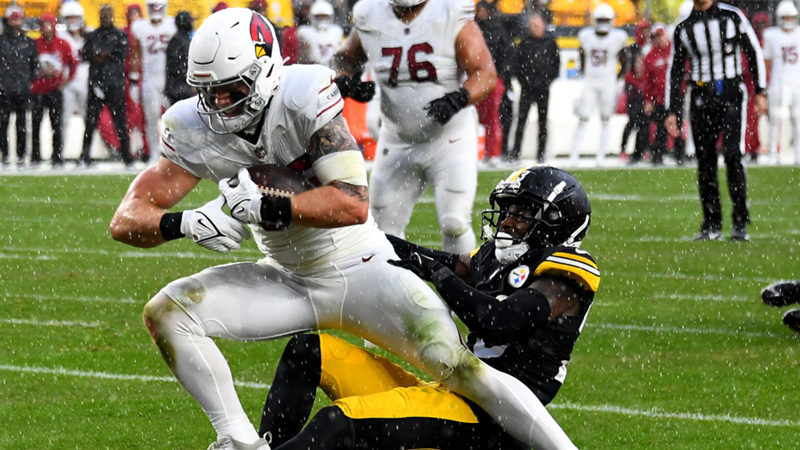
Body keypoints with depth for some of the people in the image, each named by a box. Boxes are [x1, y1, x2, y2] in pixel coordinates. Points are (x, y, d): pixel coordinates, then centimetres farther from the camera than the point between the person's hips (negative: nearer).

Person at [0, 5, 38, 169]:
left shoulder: (29, 43, 11)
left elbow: (35, 64, 14)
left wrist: (31, 81, 4)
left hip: (23, 90, 1)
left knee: (22, 124, 3)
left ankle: (21, 156, 8)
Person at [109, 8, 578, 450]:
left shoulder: (305, 98, -23)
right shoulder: (196, 131, -10)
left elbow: (353, 204, -28)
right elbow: (127, 220, -13)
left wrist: (264, 207, -38)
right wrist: (184, 223, -34)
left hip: (362, 270, -5)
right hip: (289, 281, 5)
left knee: (457, 365, -19)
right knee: (166, 311, -12)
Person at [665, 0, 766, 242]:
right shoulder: (683, 28, 7)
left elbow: (754, 52, 3)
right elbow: (675, 72, 13)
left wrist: (760, 92, -2)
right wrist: (672, 111, 9)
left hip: (730, 94, -3)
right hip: (701, 98, 3)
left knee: (732, 156, -13)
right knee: (705, 162, 4)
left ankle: (740, 223, -8)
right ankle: (712, 226, 12)